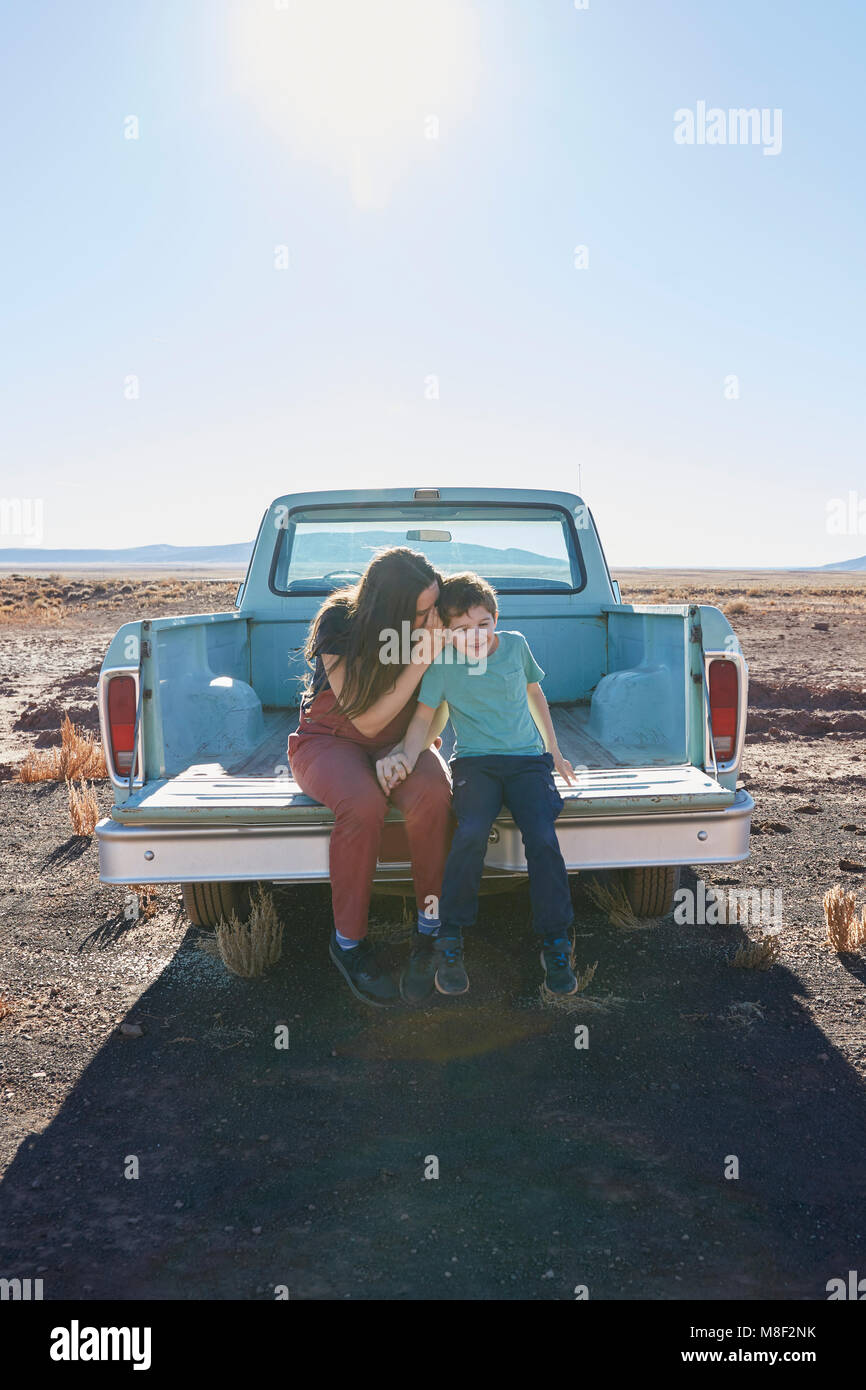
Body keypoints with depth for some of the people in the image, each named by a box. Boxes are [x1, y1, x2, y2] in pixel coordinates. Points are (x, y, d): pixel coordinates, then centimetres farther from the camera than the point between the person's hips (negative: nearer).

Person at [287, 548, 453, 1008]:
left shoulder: (434, 628, -11)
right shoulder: (340, 625, -22)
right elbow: (367, 720, -22)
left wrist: (417, 746, -15)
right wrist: (420, 661, -30)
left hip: (400, 742, 3)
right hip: (331, 740, -3)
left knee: (432, 794, -33)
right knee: (362, 804, -37)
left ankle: (432, 922, -17)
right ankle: (348, 940, -19)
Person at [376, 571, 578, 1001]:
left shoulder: (515, 644, 6)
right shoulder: (443, 661, -2)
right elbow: (425, 717, -6)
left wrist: (554, 751, 24)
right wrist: (407, 756, -27)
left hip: (528, 759, 2)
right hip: (475, 761, -2)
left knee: (542, 838, -23)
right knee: (472, 832, -31)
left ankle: (556, 945, -8)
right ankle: (448, 942, -17)